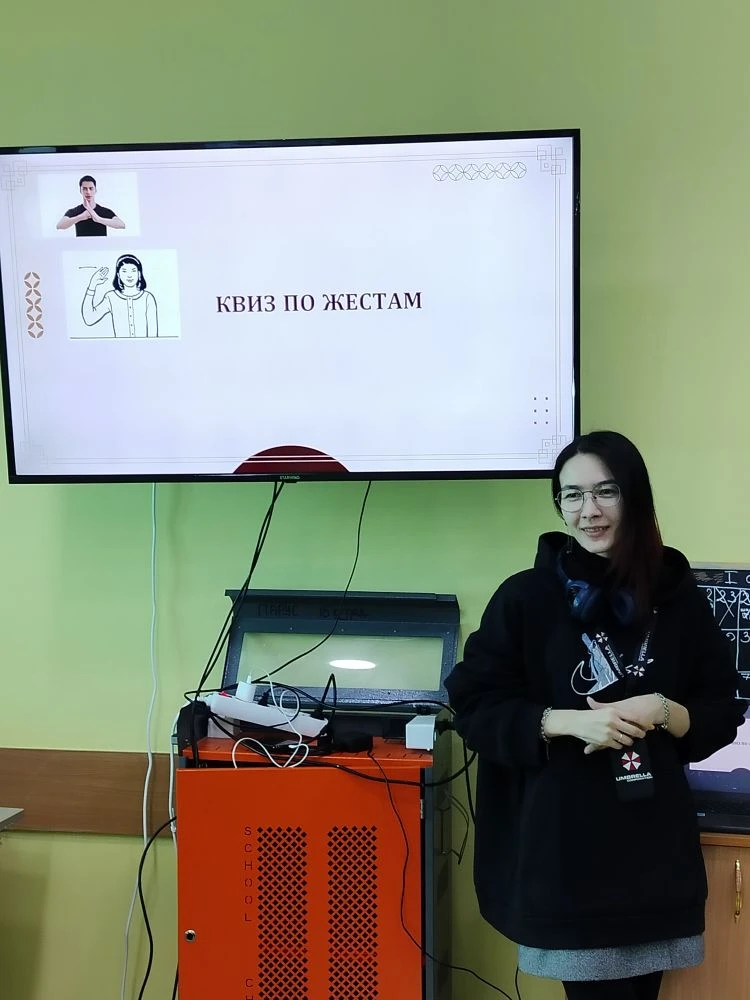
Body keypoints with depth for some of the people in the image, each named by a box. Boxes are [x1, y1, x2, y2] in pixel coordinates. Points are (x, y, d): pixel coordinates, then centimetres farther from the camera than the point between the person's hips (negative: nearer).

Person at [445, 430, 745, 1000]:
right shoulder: (526, 597, -4)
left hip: (656, 843, 3)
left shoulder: (679, 595, 2)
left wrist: (662, 712, -13)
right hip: (564, 846, -2)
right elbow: (475, 708, -4)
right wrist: (566, 721, -18)